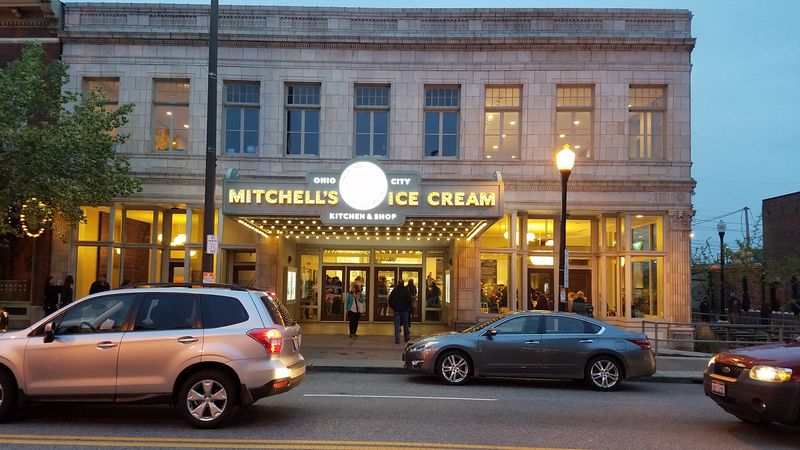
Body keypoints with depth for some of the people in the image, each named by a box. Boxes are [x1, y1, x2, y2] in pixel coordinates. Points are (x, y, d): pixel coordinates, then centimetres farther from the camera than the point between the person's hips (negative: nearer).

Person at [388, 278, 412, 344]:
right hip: (404, 309, 0)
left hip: (396, 310, 0)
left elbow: (390, 299, 0)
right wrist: (408, 307, 4)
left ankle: (397, 339, -6)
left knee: (397, 325, 1)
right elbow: (409, 299, -11)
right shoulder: (406, 290, -7)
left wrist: (392, 307, 12)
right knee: (405, 324, 14)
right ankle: (407, 338, 22)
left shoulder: (394, 290, -2)